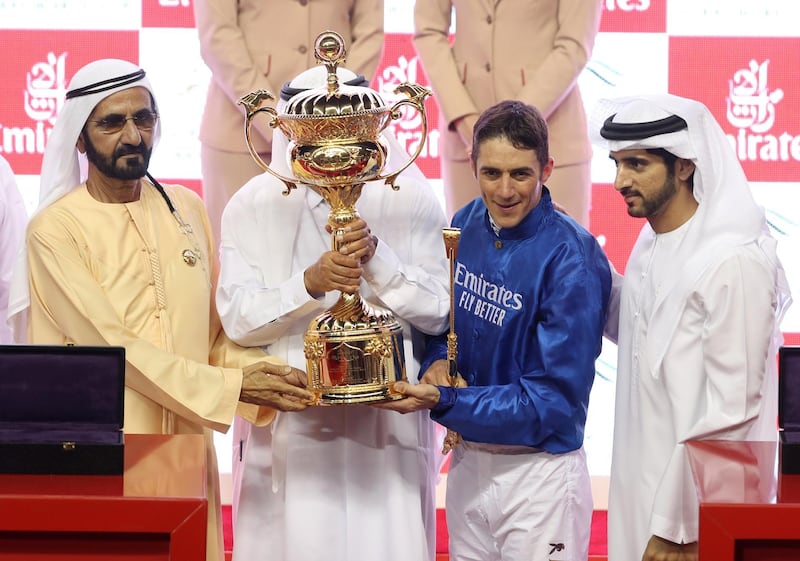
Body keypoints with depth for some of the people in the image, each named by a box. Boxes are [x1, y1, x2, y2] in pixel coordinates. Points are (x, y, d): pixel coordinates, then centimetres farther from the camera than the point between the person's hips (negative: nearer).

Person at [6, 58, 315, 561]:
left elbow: (216, 331, 9)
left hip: (189, 446, 5)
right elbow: (114, 345, -15)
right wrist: (232, 386, -17)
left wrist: (265, 377, -10)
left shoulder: (187, 209, 9)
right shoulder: (55, 229, -8)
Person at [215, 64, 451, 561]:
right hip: (289, 427, 0)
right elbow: (237, 319, -7)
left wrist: (375, 256, -19)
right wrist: (311, 283, -23)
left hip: (388, 426, 0)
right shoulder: (254, 206, 1)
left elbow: (438, 311, -4)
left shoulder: (410, 201, 1)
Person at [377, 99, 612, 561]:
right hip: (467, 463, 6)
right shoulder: (466, 225, -1)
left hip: (539, 473, -6)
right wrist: (437, 360, -11)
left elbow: (554, 399, -20)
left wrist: (443, 402, -26)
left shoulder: (571, 259, -20)